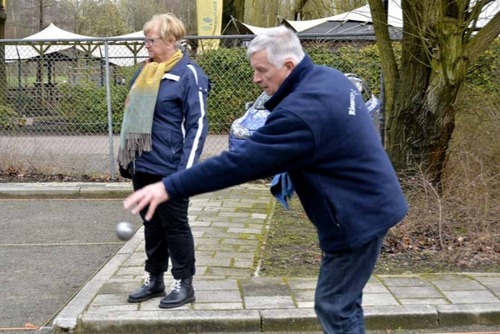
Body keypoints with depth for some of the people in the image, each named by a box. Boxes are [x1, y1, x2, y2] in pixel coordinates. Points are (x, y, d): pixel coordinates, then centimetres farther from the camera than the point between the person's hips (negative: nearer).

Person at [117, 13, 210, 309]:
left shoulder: (189, 74, -11)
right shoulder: (145, 72, 12)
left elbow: (198, 125, -15)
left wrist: (186, 169, -19)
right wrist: (127, 158, 16)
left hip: (170, 170, -7)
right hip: (143, 167, 7)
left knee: (175, 226, 4)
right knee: (151, 224, 16)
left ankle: (184, 285, 17)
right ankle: (154, 280, 29)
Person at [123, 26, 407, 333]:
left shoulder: (300, 112, -27)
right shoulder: (330, 77, 3)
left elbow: (241, 162, -29)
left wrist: (169, 187, -27)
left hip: (358, 216, -10)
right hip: (373, 202, 10)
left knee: (334, 307, 1)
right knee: (344, 302, 19)